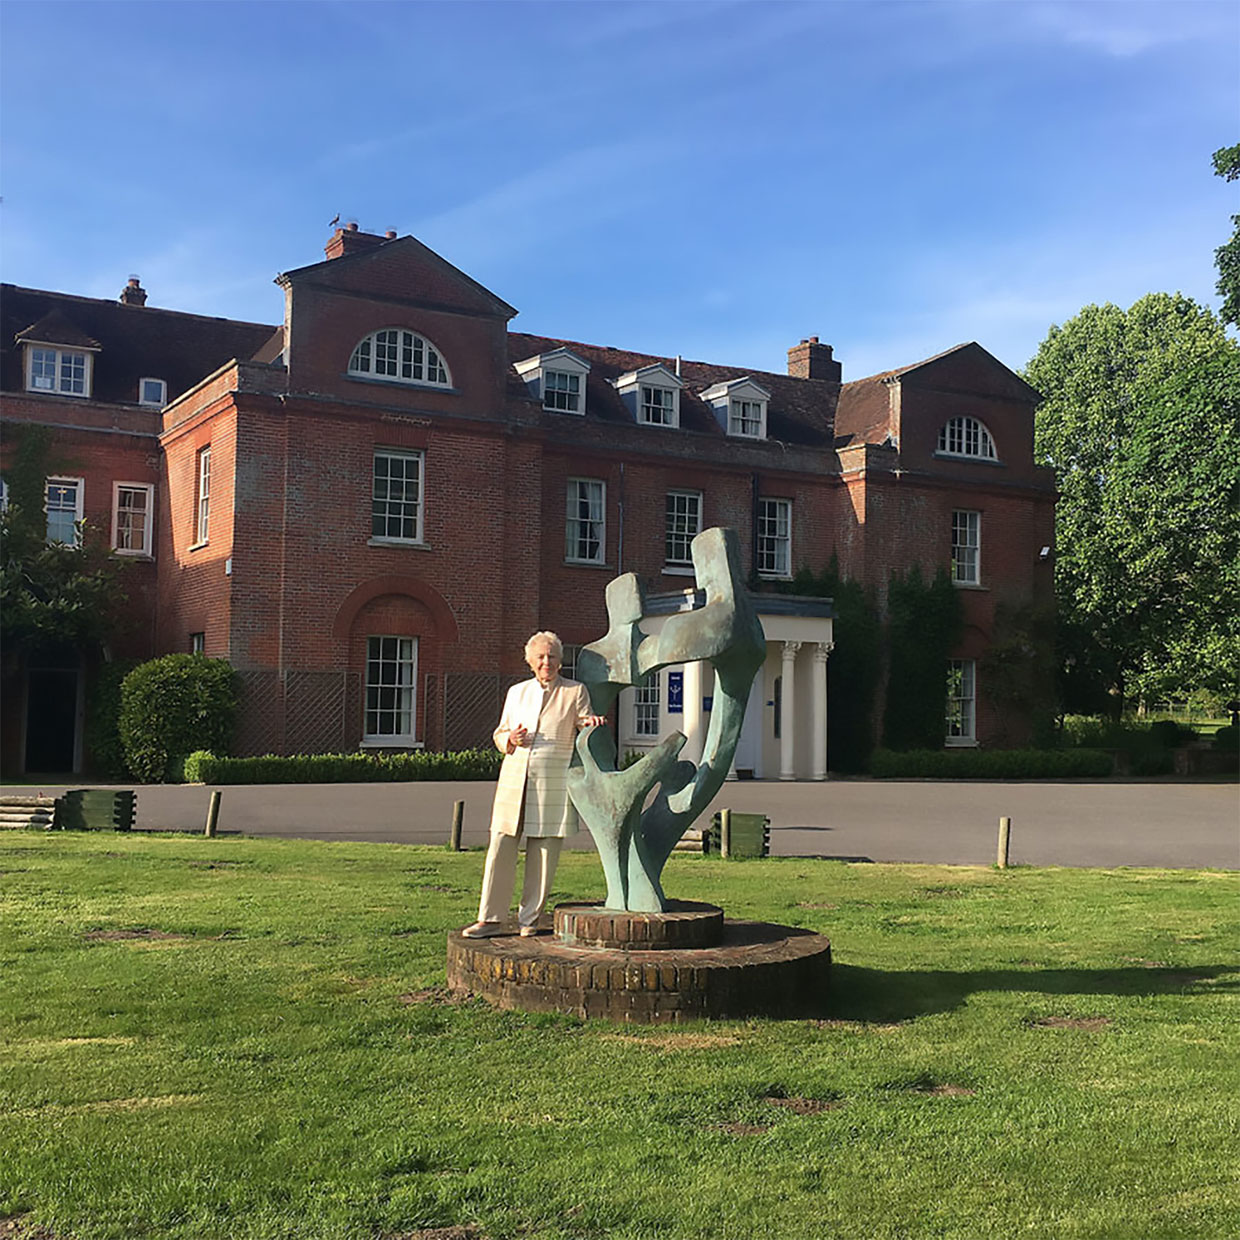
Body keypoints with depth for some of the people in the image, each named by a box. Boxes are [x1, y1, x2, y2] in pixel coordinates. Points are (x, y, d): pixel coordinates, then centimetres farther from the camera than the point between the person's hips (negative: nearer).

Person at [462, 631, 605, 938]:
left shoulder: (575, 692, 9)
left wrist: (591, 725, -17)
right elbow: (499, 734, 21)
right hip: (514, 780, 2)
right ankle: (491, 919, 7)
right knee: (500, 849, -1)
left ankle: (530, 919, 10)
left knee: (543, 854, -1)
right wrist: (511, 738, -2)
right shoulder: (516, 692, 17)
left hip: (553, 783, -2)